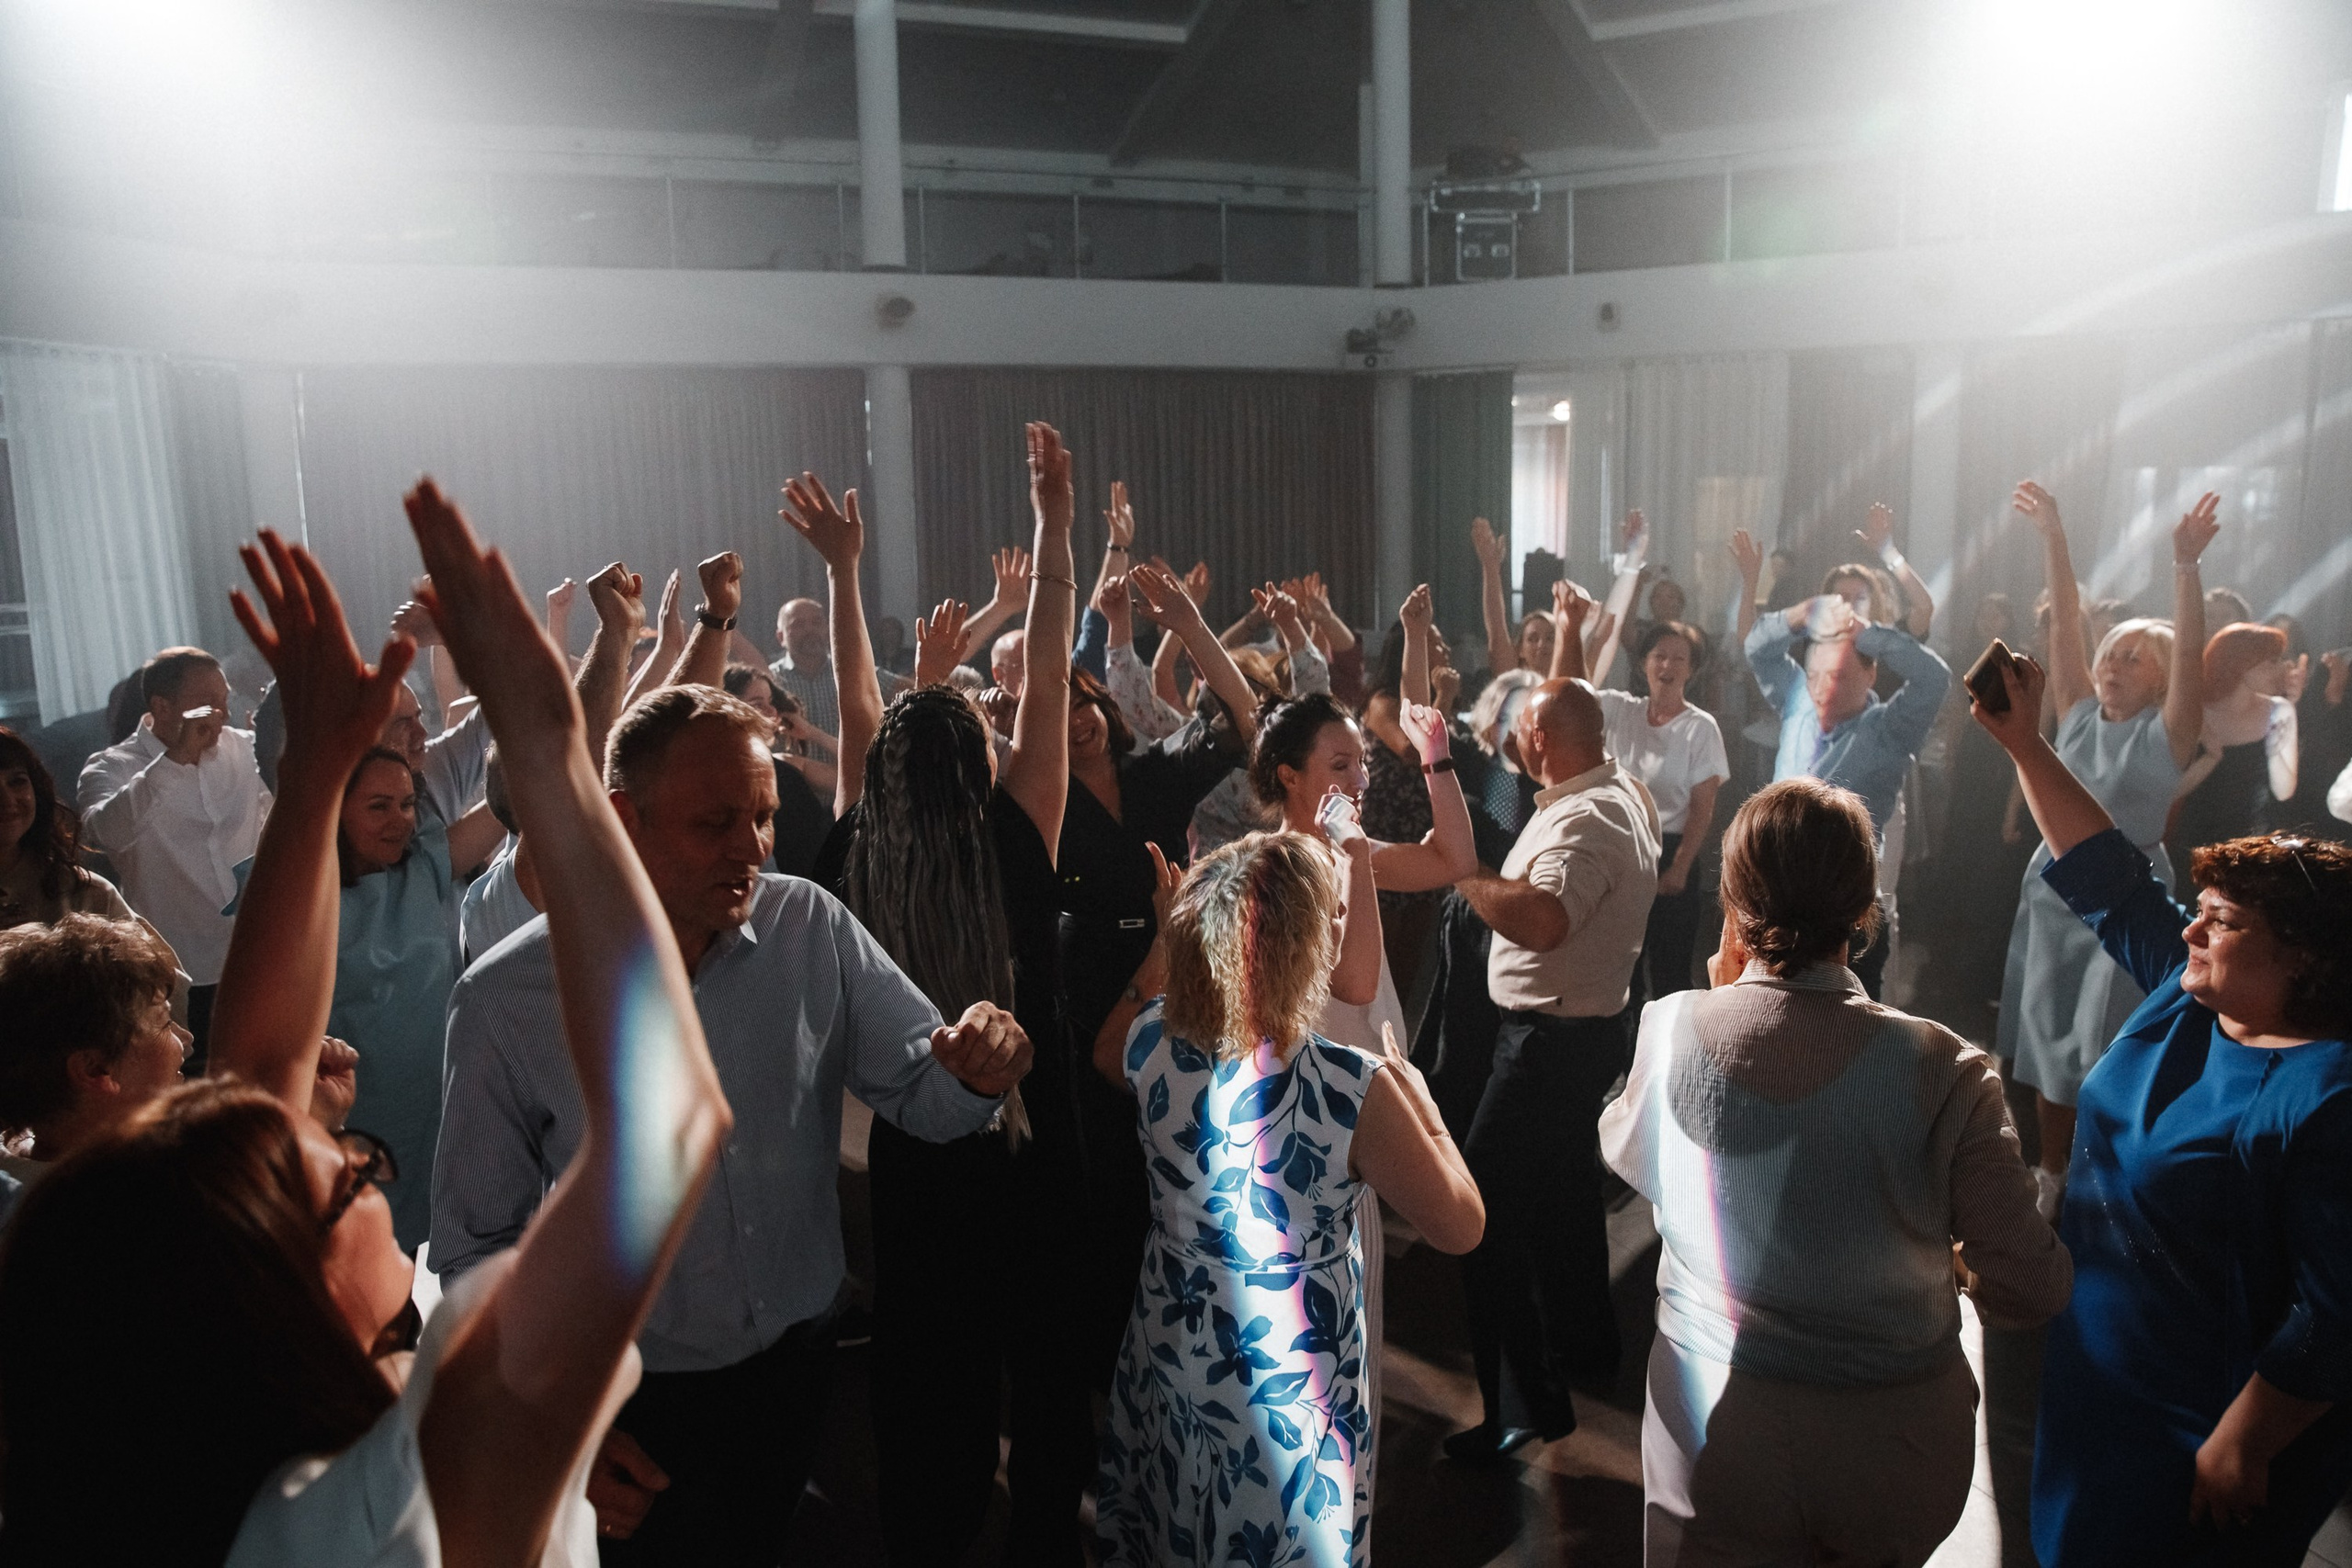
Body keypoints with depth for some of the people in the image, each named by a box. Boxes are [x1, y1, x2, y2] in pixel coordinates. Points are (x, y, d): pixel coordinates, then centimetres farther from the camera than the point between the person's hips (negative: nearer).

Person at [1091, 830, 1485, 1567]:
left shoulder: (1153, 1041, -16)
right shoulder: (1353, 1090, -30)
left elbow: (1105, 1055, 11)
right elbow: (1460, 1227, -16)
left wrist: (1167, 940, 15)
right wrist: (1419, 1101, -4)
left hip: (1169, 1363, 4)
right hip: (1287, 1399, -4)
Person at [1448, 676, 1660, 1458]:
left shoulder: (1584, 821, -27)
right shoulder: (1625, 790, 4)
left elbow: (1540, 919, -43)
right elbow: (1582, 714, 27)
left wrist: (1464, 869, -31)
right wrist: (1569, 642, 30)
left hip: (1552, 1038, -11)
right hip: (1588, 1025, 11)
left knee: (1482, 1211, -7)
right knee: (1564, 1192, 26)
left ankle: (1524, 1399, 0)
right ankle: (1583, 1340, 44)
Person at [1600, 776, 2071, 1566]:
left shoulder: (1670, 1030, -17)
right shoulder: (1943, 1069, -21)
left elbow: (1622, 1148, 4)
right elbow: (2030, 1291, -14)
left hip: (1715, 1432, 0)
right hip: (1895, 1443, 1)